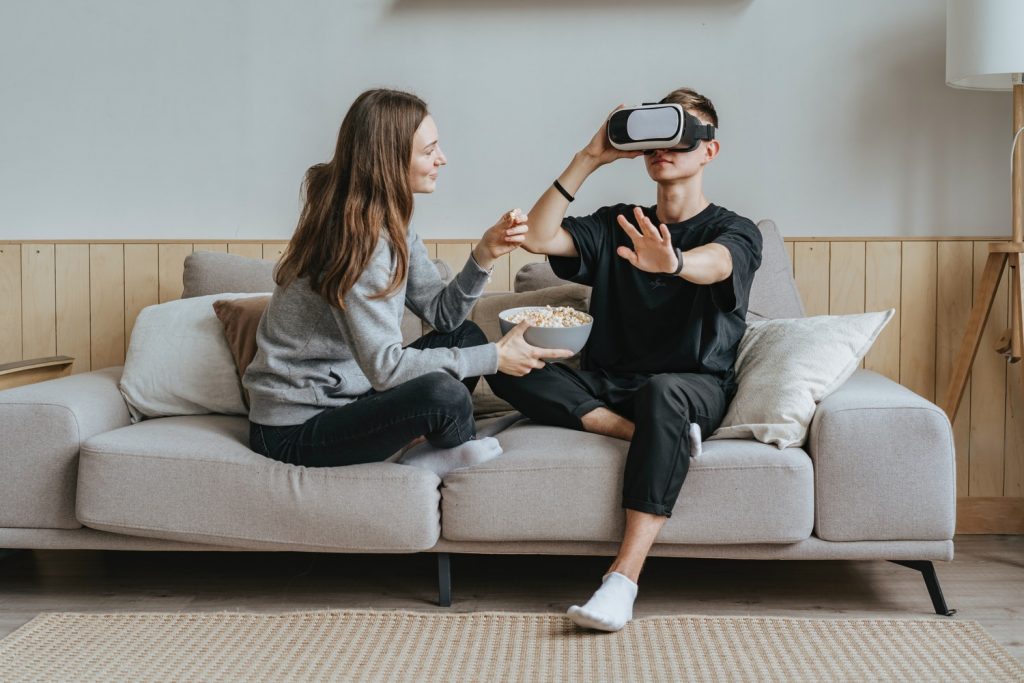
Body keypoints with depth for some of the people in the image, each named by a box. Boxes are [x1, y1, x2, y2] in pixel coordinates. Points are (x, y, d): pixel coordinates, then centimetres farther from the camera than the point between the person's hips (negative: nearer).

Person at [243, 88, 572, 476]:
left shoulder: (390, 223, 6)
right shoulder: (357, 237, -23)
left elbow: (442, 313, 6)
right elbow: (385, 366, -26)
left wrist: (485, 254, -10)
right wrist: (493, 358, -20)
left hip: (341, 393, 10)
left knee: (466, 335, 8)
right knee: (445, 393, -30)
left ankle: (431, 453, -3)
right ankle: (456, 451, 3)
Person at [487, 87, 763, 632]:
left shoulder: (735, 233, 3)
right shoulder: (616, 226, 15)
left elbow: (714, 265, -24)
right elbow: (537, 238, -1)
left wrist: (672, 261, -48)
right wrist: (590, 158, -4)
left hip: (697, 387, -3)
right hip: (608, 385, 4)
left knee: (662, 392, -41)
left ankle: (623, 578, -44)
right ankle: (644, 433, -29)